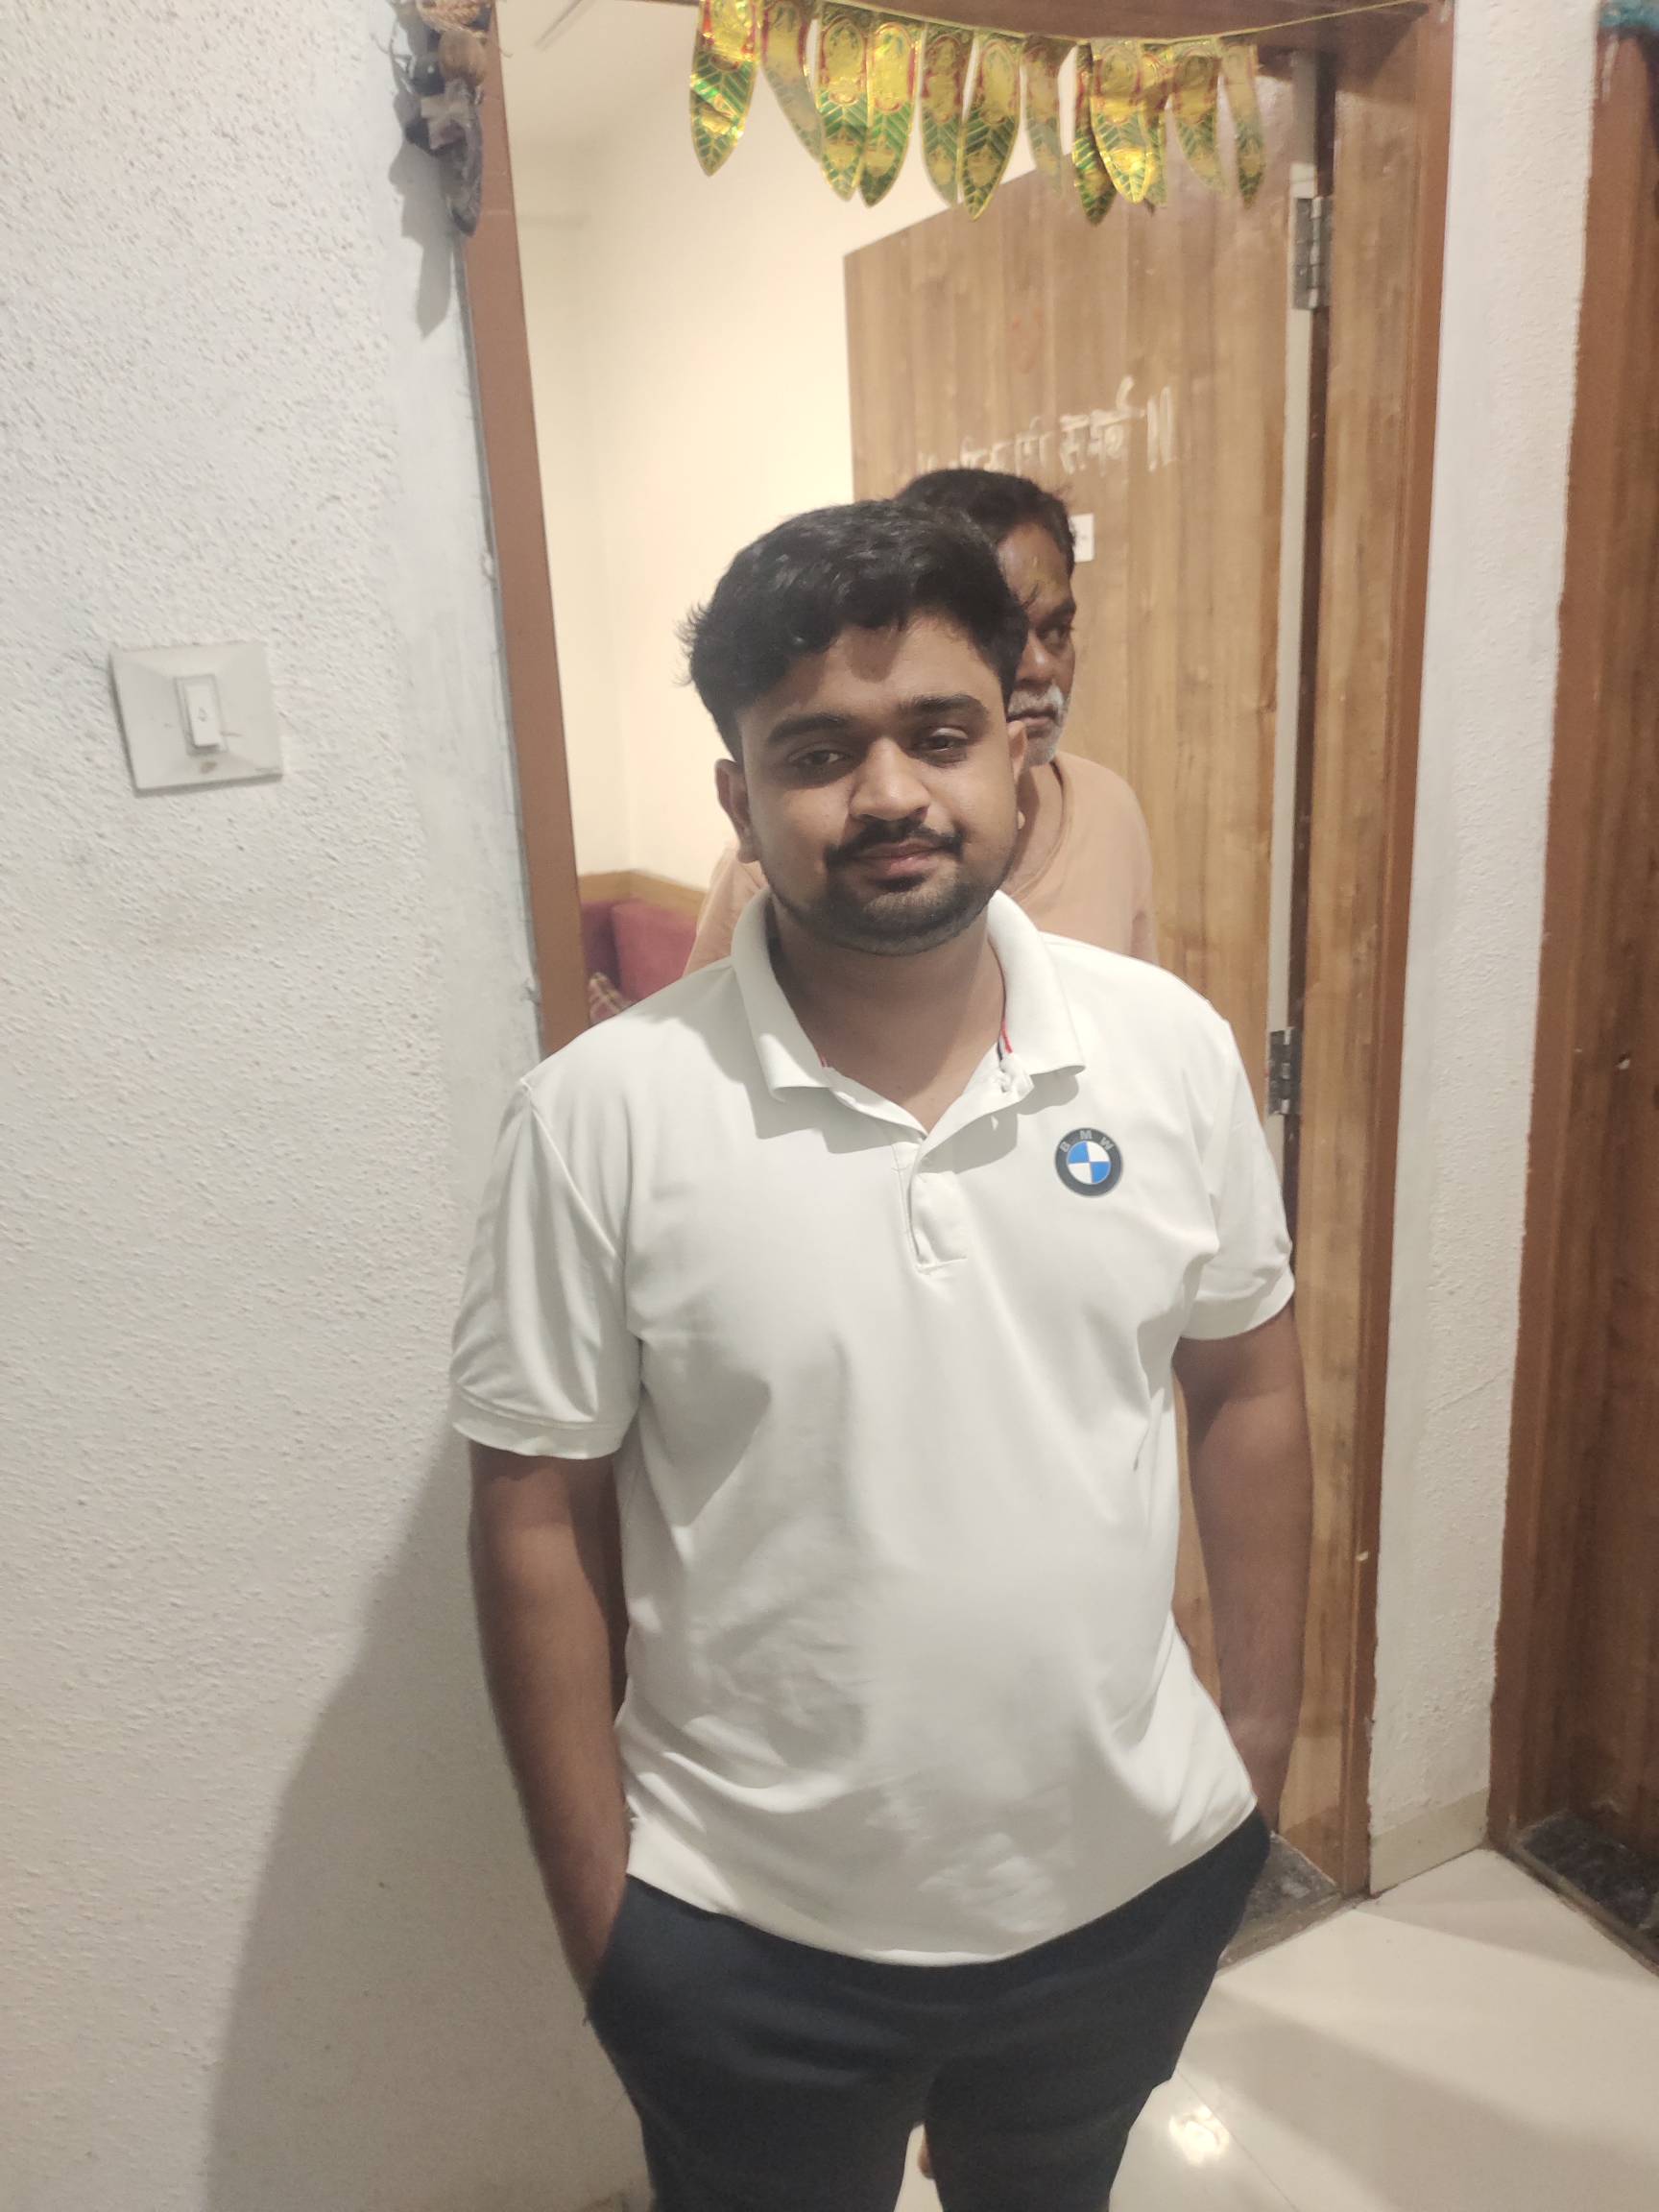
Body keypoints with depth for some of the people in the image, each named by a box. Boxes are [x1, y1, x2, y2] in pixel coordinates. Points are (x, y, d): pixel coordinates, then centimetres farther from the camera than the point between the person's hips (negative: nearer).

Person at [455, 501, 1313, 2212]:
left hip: (1133, 1875, 3)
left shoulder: (1172, 1046, -11)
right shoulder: (602, 1117, -20)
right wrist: (593, 1898, -6)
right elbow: (539, 1518, -12)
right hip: (750, 1936, -2)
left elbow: (1246, 1387, 0)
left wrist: (1264, 1724, 5)